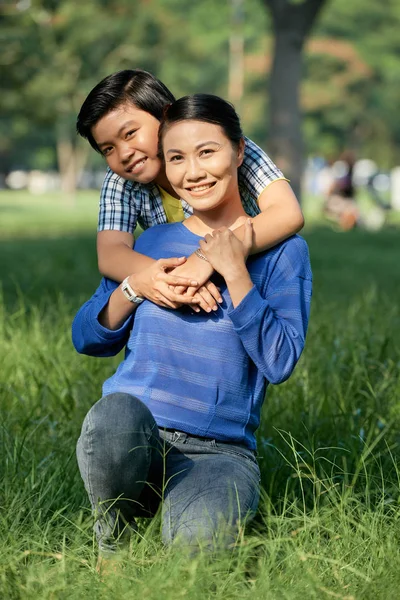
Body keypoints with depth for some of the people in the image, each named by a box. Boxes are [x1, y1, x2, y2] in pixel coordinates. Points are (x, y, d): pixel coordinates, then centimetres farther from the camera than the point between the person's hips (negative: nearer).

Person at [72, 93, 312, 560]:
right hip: (130, 438, 3)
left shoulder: (281, 250, 4)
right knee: (114, 414, -36)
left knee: (198, 537, -36)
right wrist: (139, 283, -4)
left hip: (218, 451, -3)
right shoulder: (153, 242, 13)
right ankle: (112, 539, -7)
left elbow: (280, 363, -7)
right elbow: (87, 339, 14)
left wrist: (234, 273, -13)